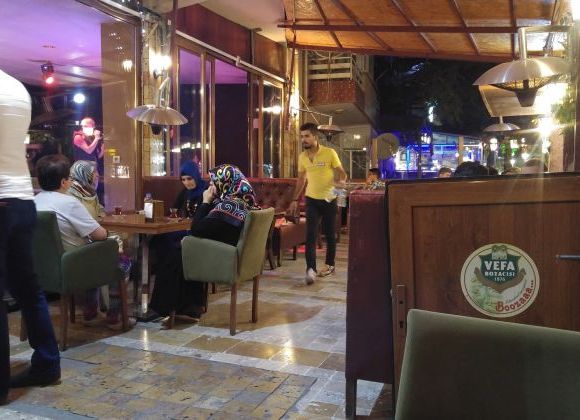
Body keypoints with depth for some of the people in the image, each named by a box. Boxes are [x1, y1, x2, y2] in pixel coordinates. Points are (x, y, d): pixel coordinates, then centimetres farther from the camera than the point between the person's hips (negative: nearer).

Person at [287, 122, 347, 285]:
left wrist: (341, 182, -28)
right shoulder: (302, 157, 3)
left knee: (329, 234, 9)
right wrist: (295, 200, 14)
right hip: (311, 200, 3)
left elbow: (342, 173, -5)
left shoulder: (330, 153, -10)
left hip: (329, 200, -2)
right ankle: (310, 269, -13)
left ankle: (330, 265, 26)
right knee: (310, 235, -9)